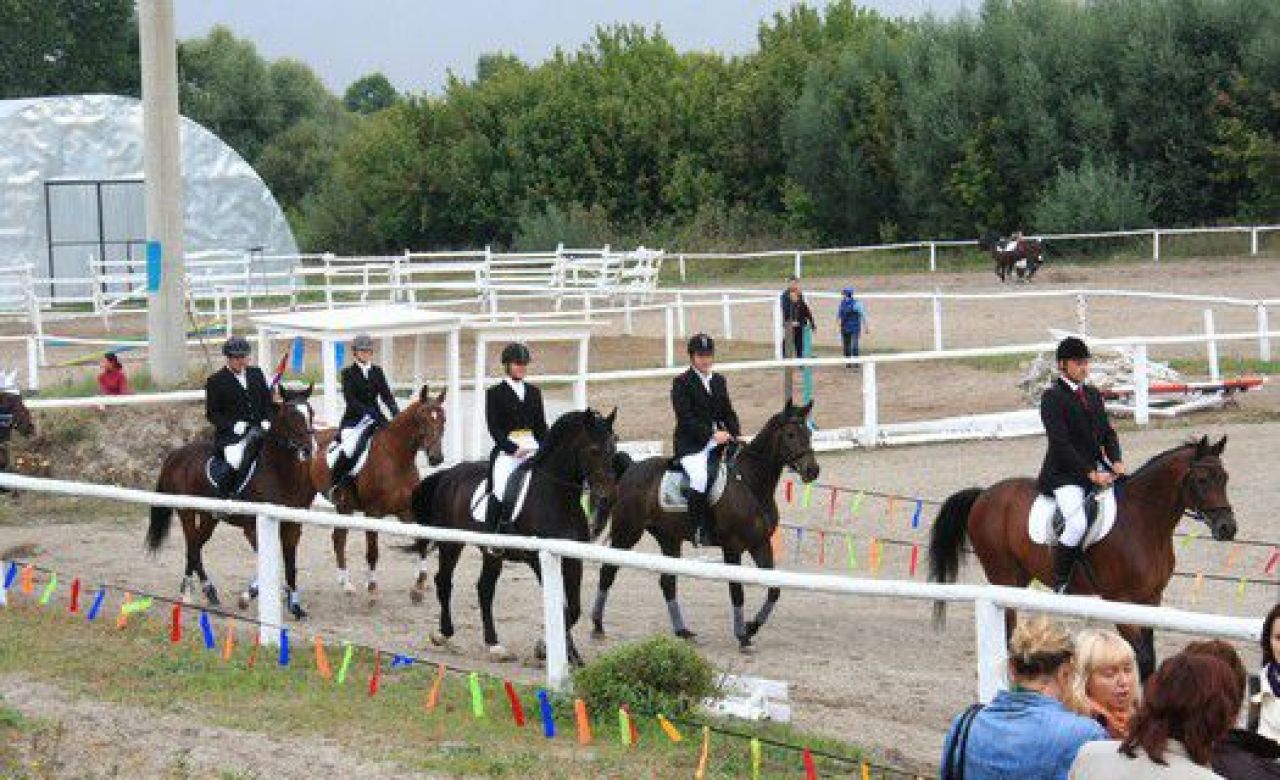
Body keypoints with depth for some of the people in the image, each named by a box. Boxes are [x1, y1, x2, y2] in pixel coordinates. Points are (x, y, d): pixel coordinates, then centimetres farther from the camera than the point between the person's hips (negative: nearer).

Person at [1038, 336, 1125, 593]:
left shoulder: (1093, 394, 15)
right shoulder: (1052, 397, -9)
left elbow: (1107, 432, 15)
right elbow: (1060, 442, -16)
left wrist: (1116, 462, -6)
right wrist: (1091, 474, -20)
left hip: (1096, 471, 8)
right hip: (1063, 476, -8)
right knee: (1078, 524, -29)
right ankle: (1060, 584, -16)